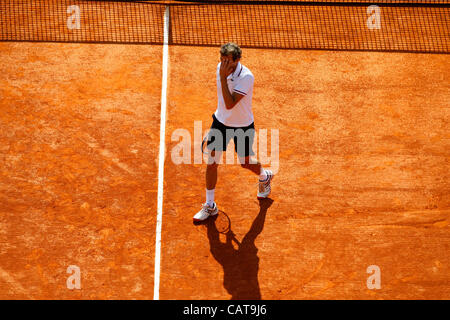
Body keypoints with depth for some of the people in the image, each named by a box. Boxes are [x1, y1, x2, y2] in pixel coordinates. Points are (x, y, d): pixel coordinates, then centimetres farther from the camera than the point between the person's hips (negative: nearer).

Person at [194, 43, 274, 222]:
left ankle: (265, 177, 52)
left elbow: (230, 104, -36)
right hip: (221, 121, 5)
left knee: (246, 163, 15)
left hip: (242, 126, -5)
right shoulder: (220, 68, -8)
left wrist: (223, 78, -38)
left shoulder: (246, 77, -29)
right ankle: (210, 206, 18)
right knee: (211, 163, 2)